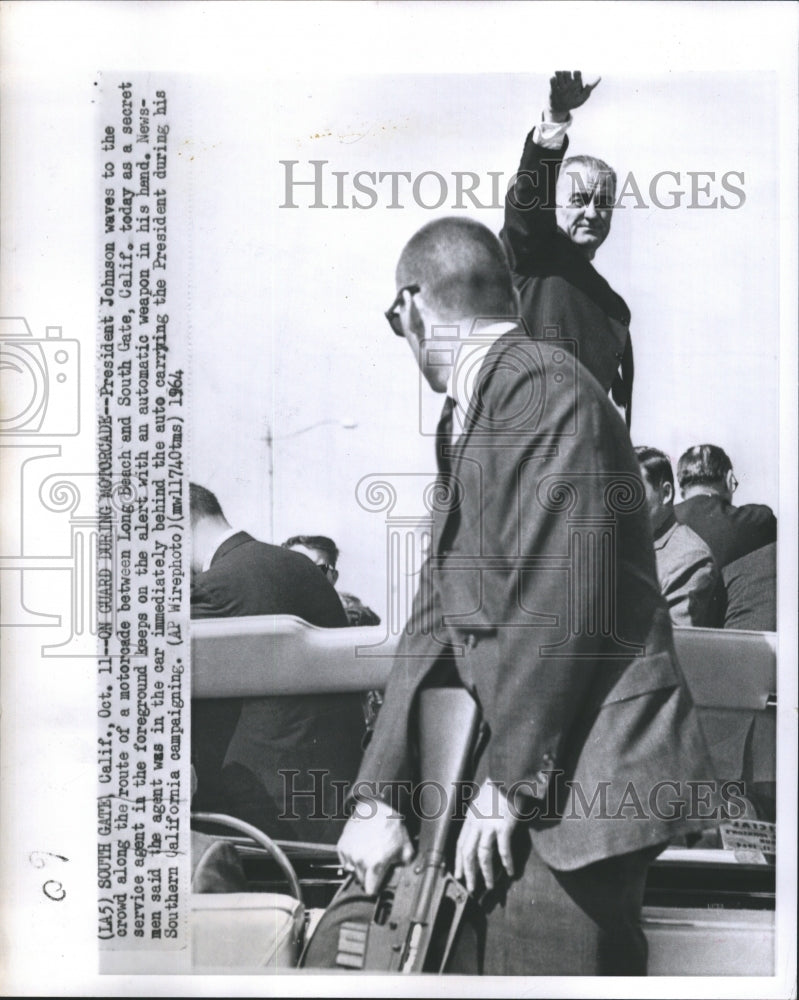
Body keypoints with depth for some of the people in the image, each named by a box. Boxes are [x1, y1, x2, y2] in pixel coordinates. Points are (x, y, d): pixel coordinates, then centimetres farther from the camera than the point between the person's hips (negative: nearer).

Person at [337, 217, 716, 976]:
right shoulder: (468, 414, 14)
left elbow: (558, 606, -21)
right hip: (538, 777, 9)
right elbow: (440, 612, 12)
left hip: (584, 778, -9)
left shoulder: (540, 385, -14)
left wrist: (503, 785, -14)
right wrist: (378, 793, 8)